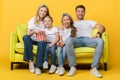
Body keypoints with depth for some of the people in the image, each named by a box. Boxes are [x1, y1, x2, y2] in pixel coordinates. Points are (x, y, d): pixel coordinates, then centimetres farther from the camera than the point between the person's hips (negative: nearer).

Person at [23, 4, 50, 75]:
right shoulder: (32, 20, 1)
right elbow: (28, 34, -7)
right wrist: (34, 31, -28)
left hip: (40, 41, 0)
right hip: (32, 40, 1)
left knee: (43, 42, -37)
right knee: (25, 37, -33)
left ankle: (38, 67, -35)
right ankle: (30, 61, -31)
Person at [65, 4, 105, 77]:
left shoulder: (89, 22, 31)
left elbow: (102, 27, 16)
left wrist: (98, 33, -8)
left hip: (88, 39, 1)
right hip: (77, 40, -1)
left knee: (100, 41, -33)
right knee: (68, 40, -37)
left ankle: (94, 68, -35)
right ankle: (73, 67, -33)